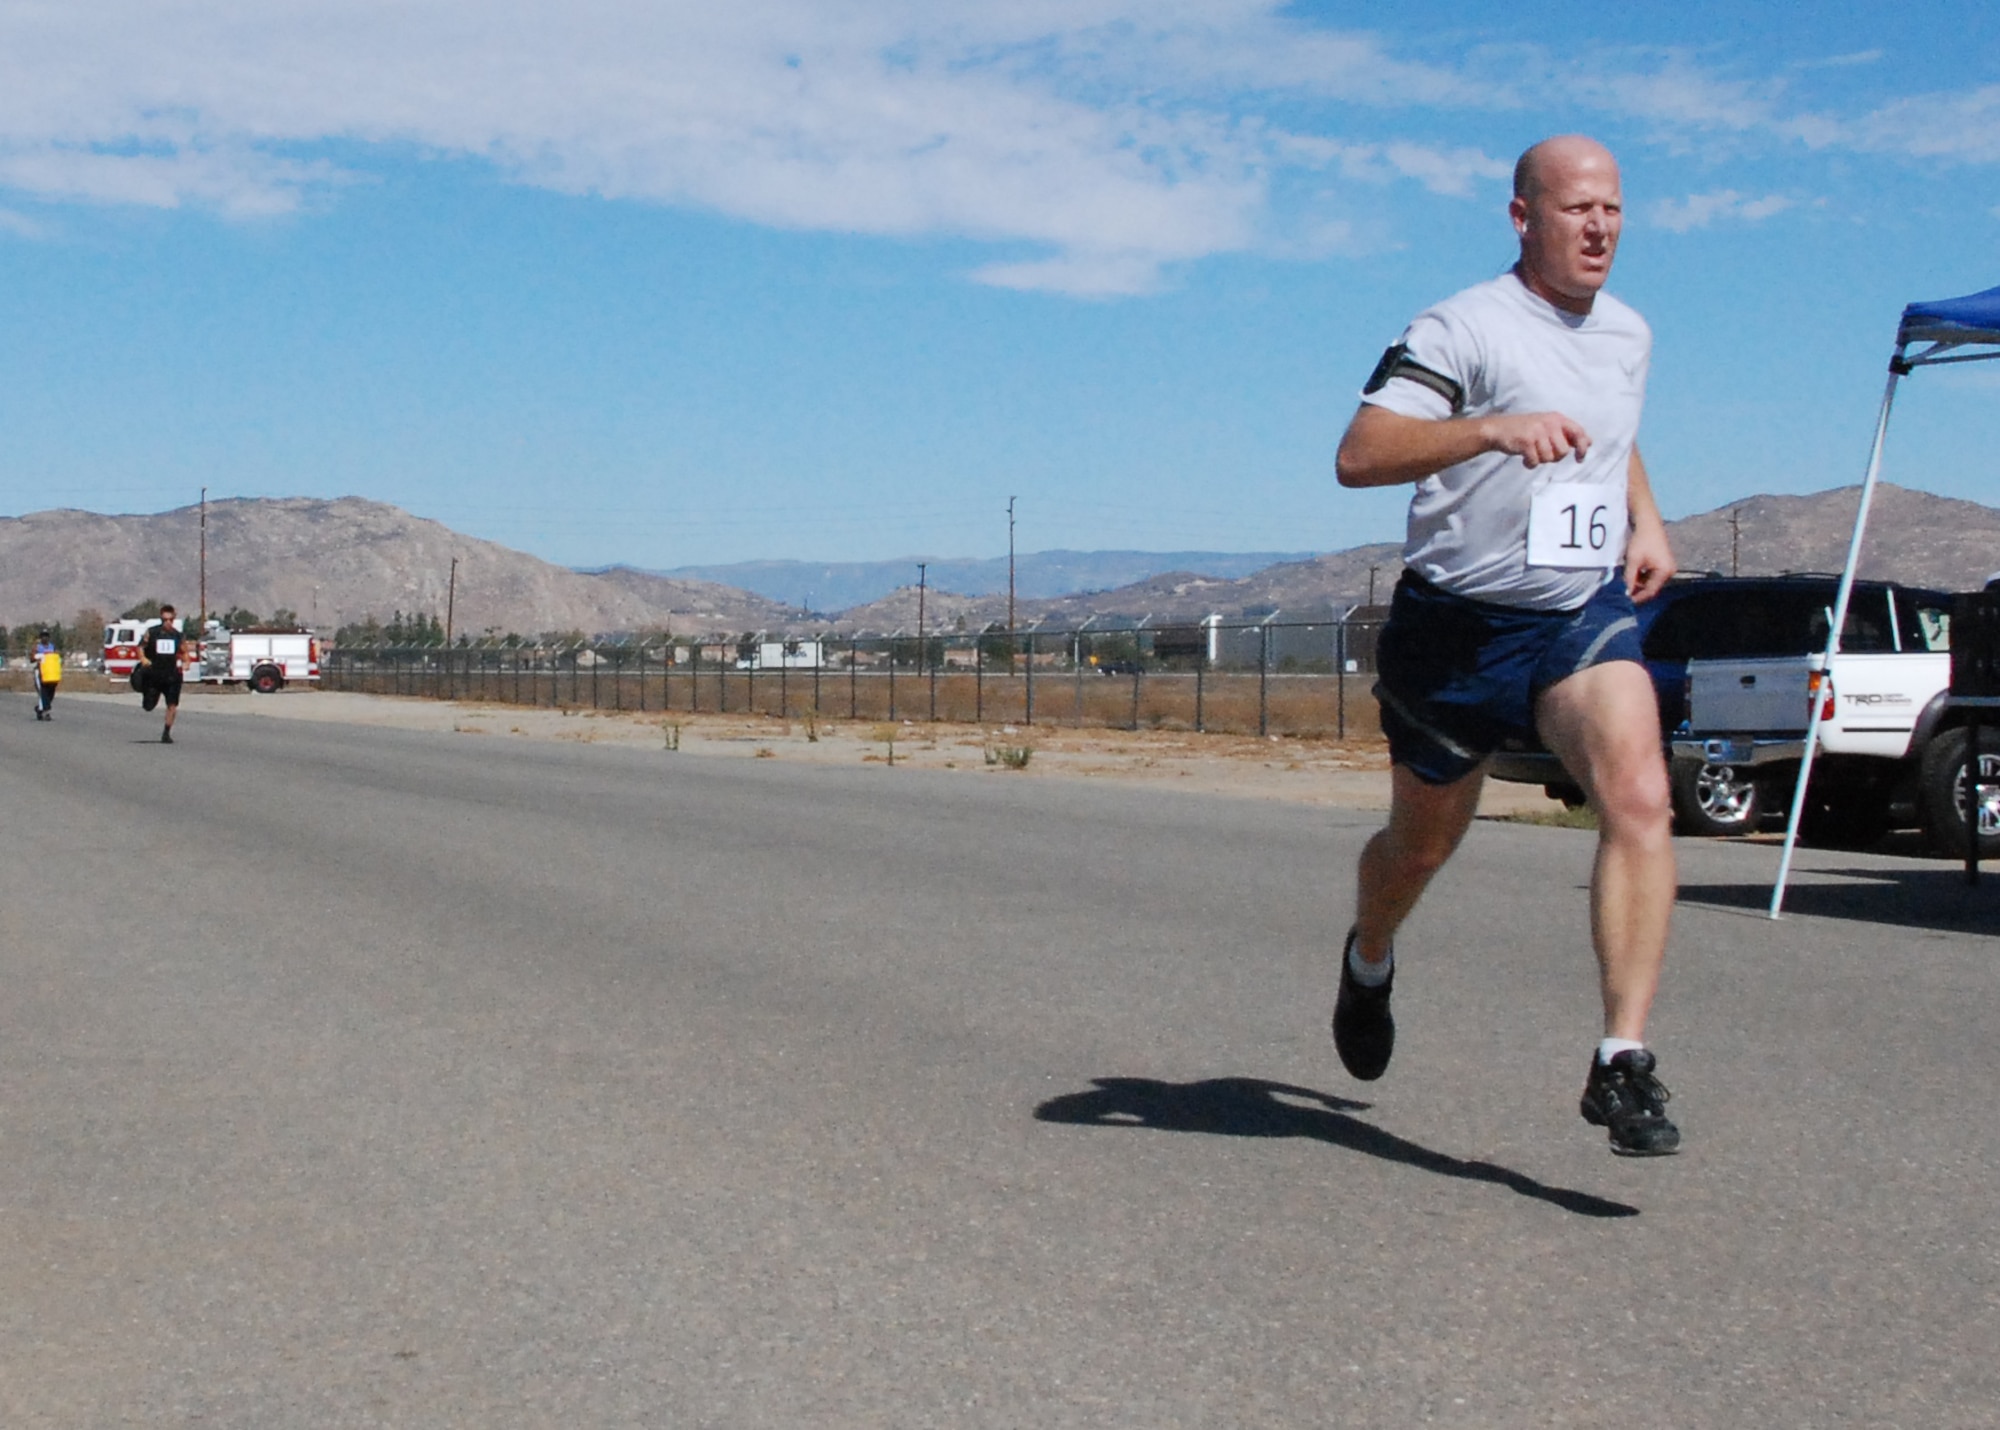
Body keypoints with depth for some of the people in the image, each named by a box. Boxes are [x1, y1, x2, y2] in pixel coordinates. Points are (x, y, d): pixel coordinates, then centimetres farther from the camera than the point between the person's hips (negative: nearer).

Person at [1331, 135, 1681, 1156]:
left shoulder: (1629, 334, 9)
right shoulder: (1464, 328, -13)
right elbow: (1357, 455, -27)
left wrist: (1647, 523, 15)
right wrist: (1492, 428, -40)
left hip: (1586, 615, 4)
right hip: (1456, 623, -3)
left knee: (1640, 798, -23)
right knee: (1422, 845, 14)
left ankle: (1623, 1064, -22)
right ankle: (1369, 960, 49)